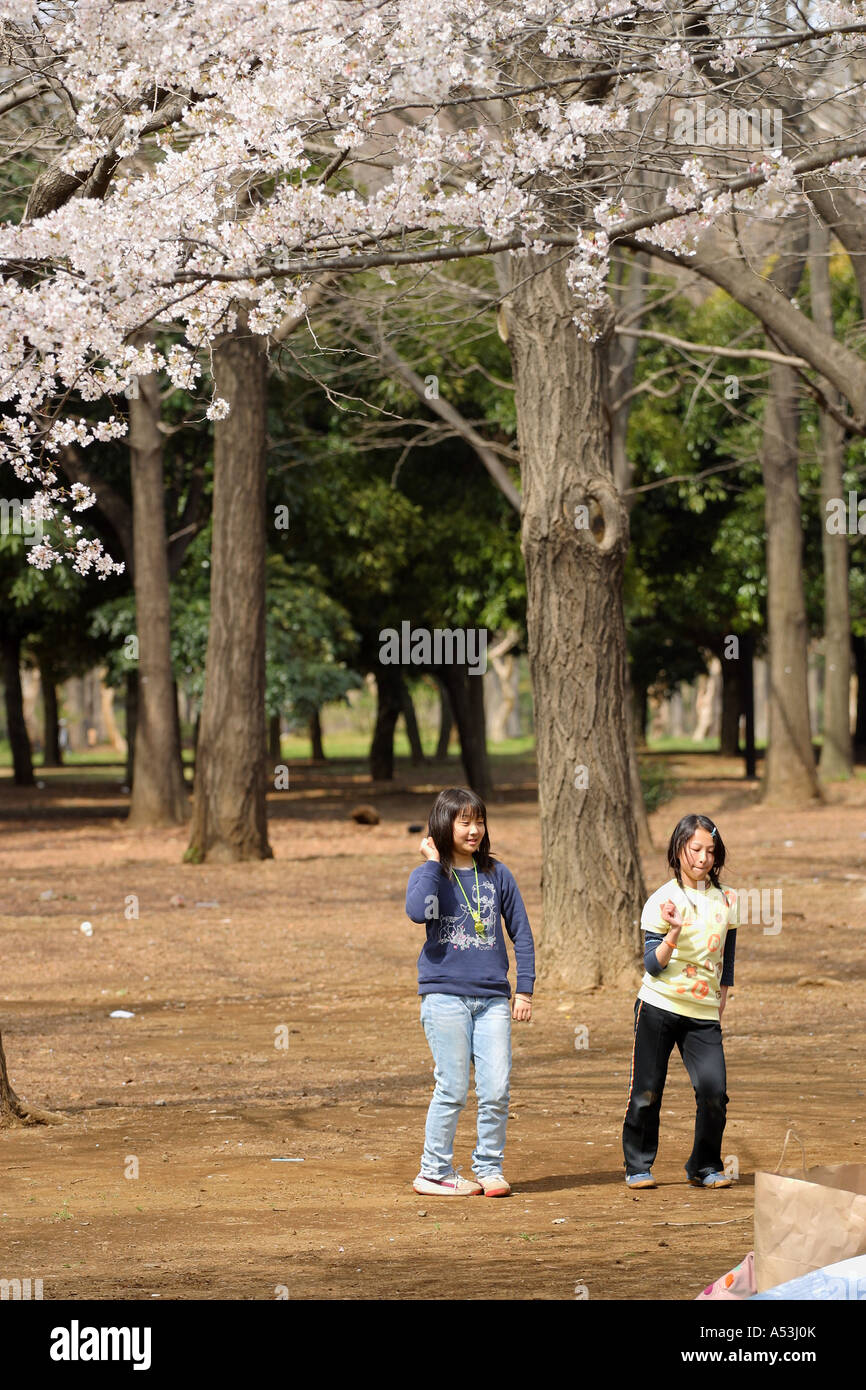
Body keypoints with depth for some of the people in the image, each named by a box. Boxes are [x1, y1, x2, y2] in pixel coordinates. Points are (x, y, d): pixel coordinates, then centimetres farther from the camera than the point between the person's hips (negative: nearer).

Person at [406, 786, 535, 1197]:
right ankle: (434, 1172, 9)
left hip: (493, 998, 3)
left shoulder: (497, 875, 10)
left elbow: (521, 933, 13)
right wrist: (433, 862, -12)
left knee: (496, 1090, -2)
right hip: (445, 995, -3)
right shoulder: (429, 874, 2)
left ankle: (489, 1168, 12)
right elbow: (418, 912, -21)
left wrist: (525, 990, 6)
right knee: (452, 1090, -3)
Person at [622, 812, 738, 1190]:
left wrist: (720, 1006, 15)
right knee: (646, 1092, -1)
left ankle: (705, 1167, 10)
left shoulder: (726, 901, 8)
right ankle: (638, 1166, 15)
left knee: (714, 1092, -9)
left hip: (704, 1014, 3)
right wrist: (674, 933, -23)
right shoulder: (661, 901, -3)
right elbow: (653, 965, -7)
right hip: (659, 1006, -3)